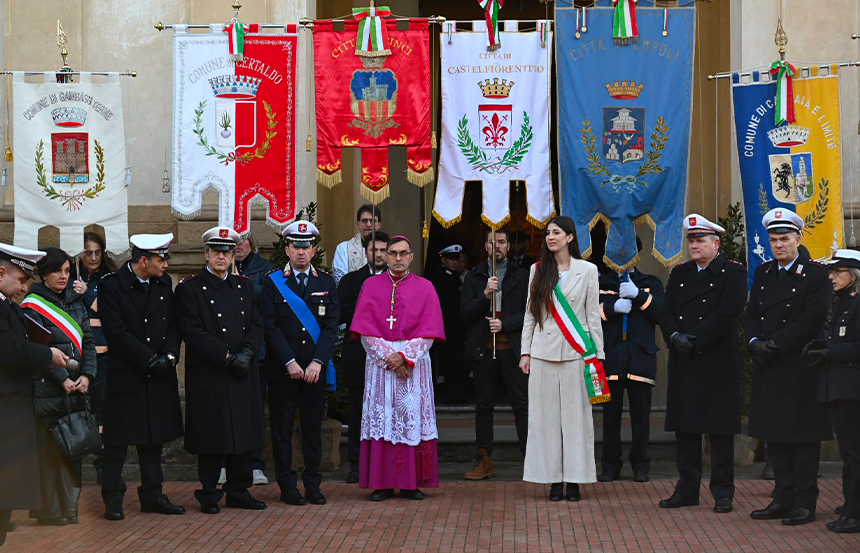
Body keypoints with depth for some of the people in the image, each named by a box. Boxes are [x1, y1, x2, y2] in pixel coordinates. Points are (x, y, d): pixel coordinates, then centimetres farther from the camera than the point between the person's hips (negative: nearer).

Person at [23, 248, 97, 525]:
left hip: (75, 388, 6)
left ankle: (69, 507, 16)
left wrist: (86, 375, -4)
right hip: (47, 390, -6)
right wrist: (63, 380, -15)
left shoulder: (75, 301, 13)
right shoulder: (33, 306, -6)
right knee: (49, 450, -2)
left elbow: (87, 341, 11)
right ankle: (48, 510, 6)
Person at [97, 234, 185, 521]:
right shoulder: (111, 286, -10)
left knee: (154, 438, 11)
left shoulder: (164, 283, 7)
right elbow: (116, 333, -15)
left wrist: (170, 355, -9)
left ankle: (152, 495, 20)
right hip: (124, 375, -5)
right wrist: (151, 359, -17)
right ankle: (113, 498, 11)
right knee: (118, 440, 1)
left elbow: (173, 324, 8)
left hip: (159, 374, 5)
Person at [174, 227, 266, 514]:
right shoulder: (189, 288, -3)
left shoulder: (244, 286, 14)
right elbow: (193, 333, -12)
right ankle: (209, 494, 10)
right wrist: (228, 357, -16)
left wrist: (246, 353, -10)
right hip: (207, 375, -5)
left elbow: (256, 326, 9)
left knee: (243, 434, 8)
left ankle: (239, 491, 18)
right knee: (211, 438, 0)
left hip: (243, 374, 5)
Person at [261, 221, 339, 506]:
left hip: (315, 369, 2)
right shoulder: (272, 282, 1)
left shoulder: (326, 282, 8)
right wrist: (290, 362, -12)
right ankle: (287, 486, 9)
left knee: (313, 427, 6)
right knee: (282, 429, 2)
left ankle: (313, 484, 14)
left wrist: (317, 362, -10)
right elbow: (270, 326, -4)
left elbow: (331, 325, 1)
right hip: (282, 369, -2)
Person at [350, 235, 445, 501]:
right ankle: (383, 483, 0)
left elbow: (428, 331, 0)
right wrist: (388, 357, -10)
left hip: (414, 363, 0)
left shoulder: (424, 287, 7)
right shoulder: (371, 285, 8)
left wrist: (404, 356, -13)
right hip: (379, 362, 0)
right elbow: (365, 329, 1)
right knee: (381, 418, -3)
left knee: (413, 419, -3)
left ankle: (411, 483, 2)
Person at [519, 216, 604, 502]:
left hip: (576, 352, -2)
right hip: (543, 352, 2)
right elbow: (530, 314, 11)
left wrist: (597, 354, 0)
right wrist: (525, 351, 6)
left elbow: (593, 315, 4)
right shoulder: (538, 270, 9)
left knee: (575, 414, -2)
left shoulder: (587, 271, 4)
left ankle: (574, 479, 3)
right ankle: (554, 479, 6)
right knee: (547, 415, 1)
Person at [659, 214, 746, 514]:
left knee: (720, 430, -1)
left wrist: (693, 340, -17)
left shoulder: (733, 273, -2)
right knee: (685, 428, 8)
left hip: (717, 362, -5)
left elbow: (727, 314, -13)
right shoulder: (679, 273, 15)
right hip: (683, 363, 5)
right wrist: (675, 338, -11)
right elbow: (666, 312, 9)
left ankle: (723, 492, 6)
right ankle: (687, 489, 15)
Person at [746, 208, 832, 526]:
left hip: (801, 367, -6)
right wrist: (755, 342, -9)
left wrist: (776, 345, -18)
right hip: (768, 368, 6)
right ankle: (783, 498, 17)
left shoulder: (816, 274, -6)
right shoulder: (763, 273, 14)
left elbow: (812, 320, -14)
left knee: (804, 436, -2)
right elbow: (752, 315, 11)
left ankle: (804, 502, 3)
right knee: (775, 436, 9)